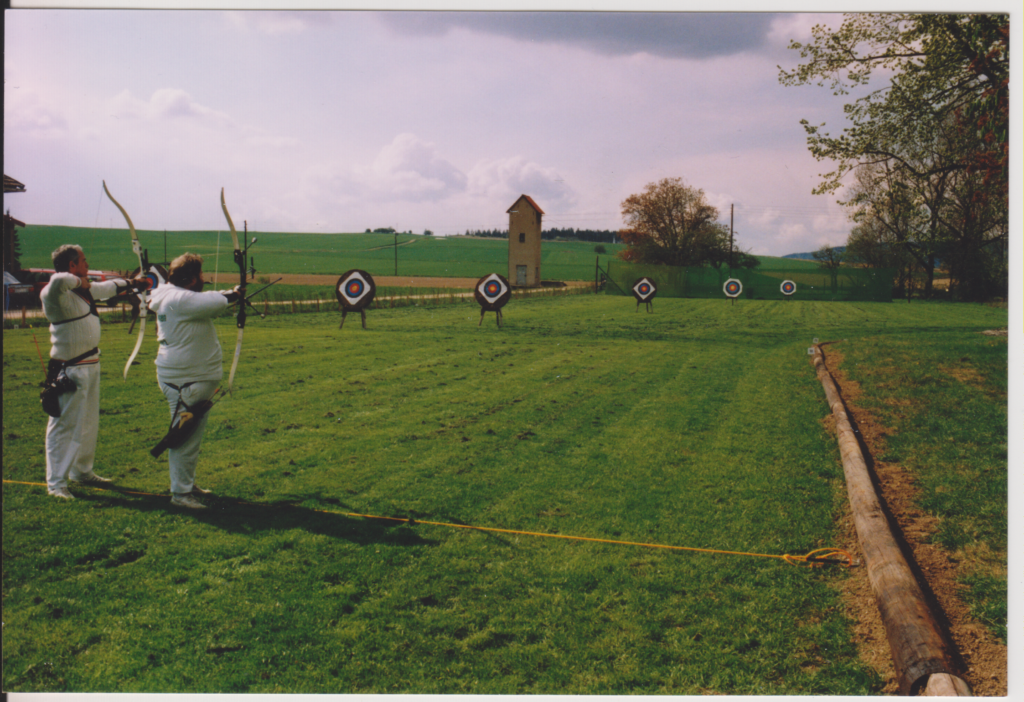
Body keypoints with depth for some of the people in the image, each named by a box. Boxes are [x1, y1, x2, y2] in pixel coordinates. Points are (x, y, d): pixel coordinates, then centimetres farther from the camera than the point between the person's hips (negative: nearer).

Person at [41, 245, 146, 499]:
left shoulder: (85, 290, 11)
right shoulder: (54, 294, -18)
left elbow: (109, 287, 31)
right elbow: (59, 281, -42)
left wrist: (133, 283, 46)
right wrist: (79, 281, -22)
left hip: (91, 366, 10)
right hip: (69, 371, -10)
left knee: (88, 423, 19)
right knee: (64, 425, -4)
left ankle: (81, 471, 33)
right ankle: (56, 481, 5)